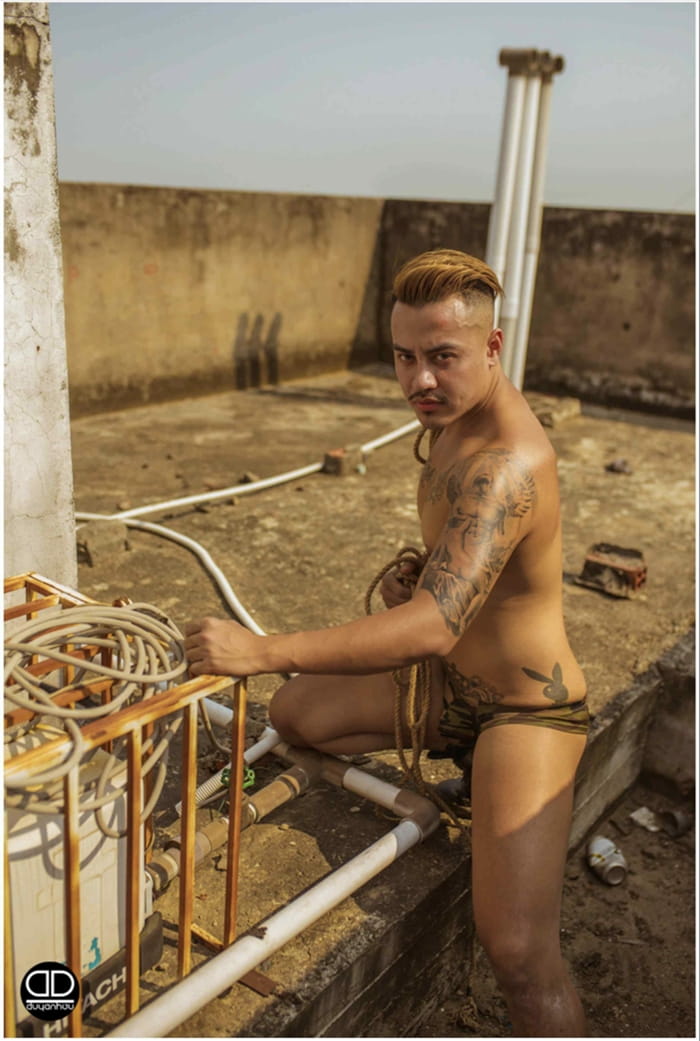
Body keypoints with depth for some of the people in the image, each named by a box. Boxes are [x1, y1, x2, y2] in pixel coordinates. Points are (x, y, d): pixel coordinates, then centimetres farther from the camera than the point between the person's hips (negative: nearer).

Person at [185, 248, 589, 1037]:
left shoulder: (506, 463, -32)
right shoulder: (456, 416, -1)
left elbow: (435, 625, -43)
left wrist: (262, 651, -45)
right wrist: (416, 573, 1)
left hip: (526, 712, -9)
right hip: (454, 679, 9)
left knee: (520, 955, -22)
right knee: (292, 715, 15)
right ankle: (463, 766, 24)